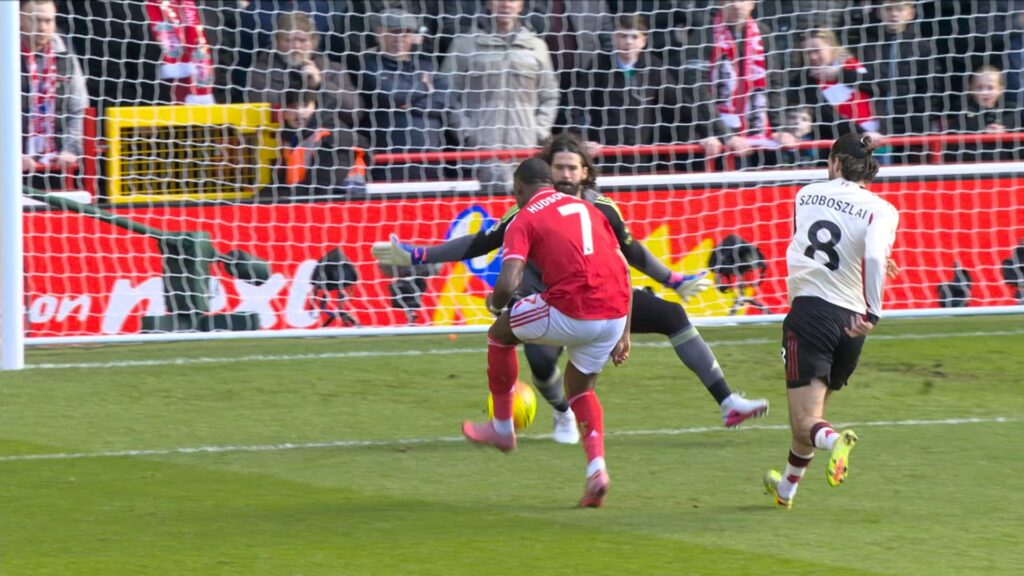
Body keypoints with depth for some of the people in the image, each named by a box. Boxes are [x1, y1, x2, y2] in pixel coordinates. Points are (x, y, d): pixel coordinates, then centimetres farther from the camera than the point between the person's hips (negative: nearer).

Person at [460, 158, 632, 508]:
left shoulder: (525, 220, 4)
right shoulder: (587, 209, 22)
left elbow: (508, 283, -10)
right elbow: (624, 272, 21)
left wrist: (495, 304, 13)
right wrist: (624, 335, 24)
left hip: (570, 313, -6)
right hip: (615, 313, 6)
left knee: (500, 334, 22)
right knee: (580, 386, 27)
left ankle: (502, 428, 33)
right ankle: (596, 468, 6)